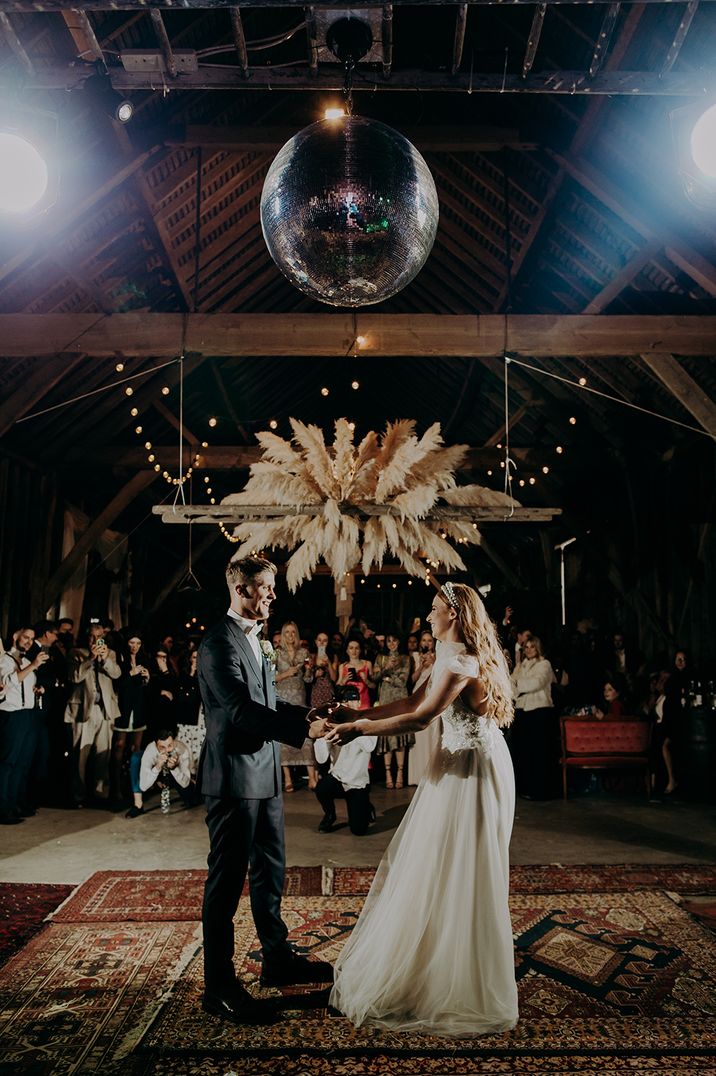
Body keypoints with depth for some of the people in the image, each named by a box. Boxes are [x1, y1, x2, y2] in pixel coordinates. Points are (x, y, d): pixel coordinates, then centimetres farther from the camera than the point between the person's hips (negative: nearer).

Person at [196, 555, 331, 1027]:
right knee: (227, 881, 2)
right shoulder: (219, 642, -17)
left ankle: (278, 958, 37)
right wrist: (304, 730, -30)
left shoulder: (253, 639, 14)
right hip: (234, 778, -10)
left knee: (270, 870, 20)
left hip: (264, 775, 10)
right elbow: (242, 710, -26)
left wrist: (306, 712, 0)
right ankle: (219, 986, 17)